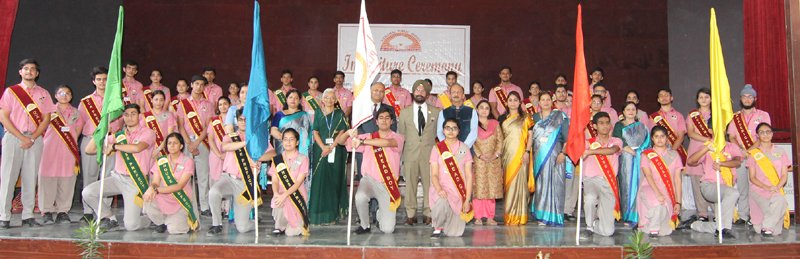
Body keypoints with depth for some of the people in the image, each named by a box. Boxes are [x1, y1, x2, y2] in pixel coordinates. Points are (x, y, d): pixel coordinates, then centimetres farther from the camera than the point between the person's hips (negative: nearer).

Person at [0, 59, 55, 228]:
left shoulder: (43, 94, 13)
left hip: (34, 138, 2)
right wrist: (22, 138, -10)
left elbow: (46, 119, 7)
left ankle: (28, 216, 4)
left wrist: (32, 138, -7)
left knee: (30, 178, 1)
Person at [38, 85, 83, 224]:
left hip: (69, 150, 2)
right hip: (51, 149, -2)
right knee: (48, 180, -6)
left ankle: (63, 211, 5)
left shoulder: (75, 113, 15)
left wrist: (72, 142, 10)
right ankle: (47, 211, 1)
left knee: (67, 182, -1)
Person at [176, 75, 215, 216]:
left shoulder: (208, 104, 10)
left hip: (202, 141, 0)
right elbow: (180, 126, 3)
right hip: (186, 140, 0)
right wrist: (189, 143, -8)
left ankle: (204, 207, 0)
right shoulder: (183, 103, 10)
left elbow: (208, 126, 3)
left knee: (203, 174, -2)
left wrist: (197, 143, -9)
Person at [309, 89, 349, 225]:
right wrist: (323, 147, -12)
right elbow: (315, 132, 4)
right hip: (320, 149, 1)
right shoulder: (318, 114, 11)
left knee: (335, 179, -2)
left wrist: (331, 147, -13)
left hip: (336, 150, -1)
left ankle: (333, 213, 3)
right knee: (320, 179, -4)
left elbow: (342, 132, 0)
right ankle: (320, 212, 1)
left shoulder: (340, 114, 9)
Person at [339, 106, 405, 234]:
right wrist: (348, 133, -13)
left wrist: (362, 141, -26)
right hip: (370, 180, 1)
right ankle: (365, 225, -5)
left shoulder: (398, 137, 4)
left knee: (388, 229, -9)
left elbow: (387, 142, -22)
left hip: (388, 185, -1)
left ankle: (381, 214, 30)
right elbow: (340, 141, 9)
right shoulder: (368, 137, 10)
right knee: (360, 197, -36)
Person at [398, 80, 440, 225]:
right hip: (410, 153, 1)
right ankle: (411, 215, 7)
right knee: (410, 184, -1)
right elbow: (401, 134, 14)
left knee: (429, 184, -3)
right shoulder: (404, 112, 13)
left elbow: (438, 132, 14)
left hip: (429, 153, 0)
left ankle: (428, 214, 7)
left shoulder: (435, 112, 11)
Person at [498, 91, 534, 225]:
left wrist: (527, 152, -10)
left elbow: (530, 135, 2)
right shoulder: (503, 118, 16)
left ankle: (519, 216, -3)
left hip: (520, 154, -3)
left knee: (518, 182, -8)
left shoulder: (525, 118, 8)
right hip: (506, 154, 3)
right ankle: (508, 215, 7)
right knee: (507, 183, 1)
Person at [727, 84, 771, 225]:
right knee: (742, 186, 1)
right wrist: (740, 149, -9)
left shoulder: (763, 115, 8)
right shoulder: (735, 117, 16)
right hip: (740, 156, 3)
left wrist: (748, 150, -13)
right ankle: (743, 216, 5)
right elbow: (732, 137, 10)